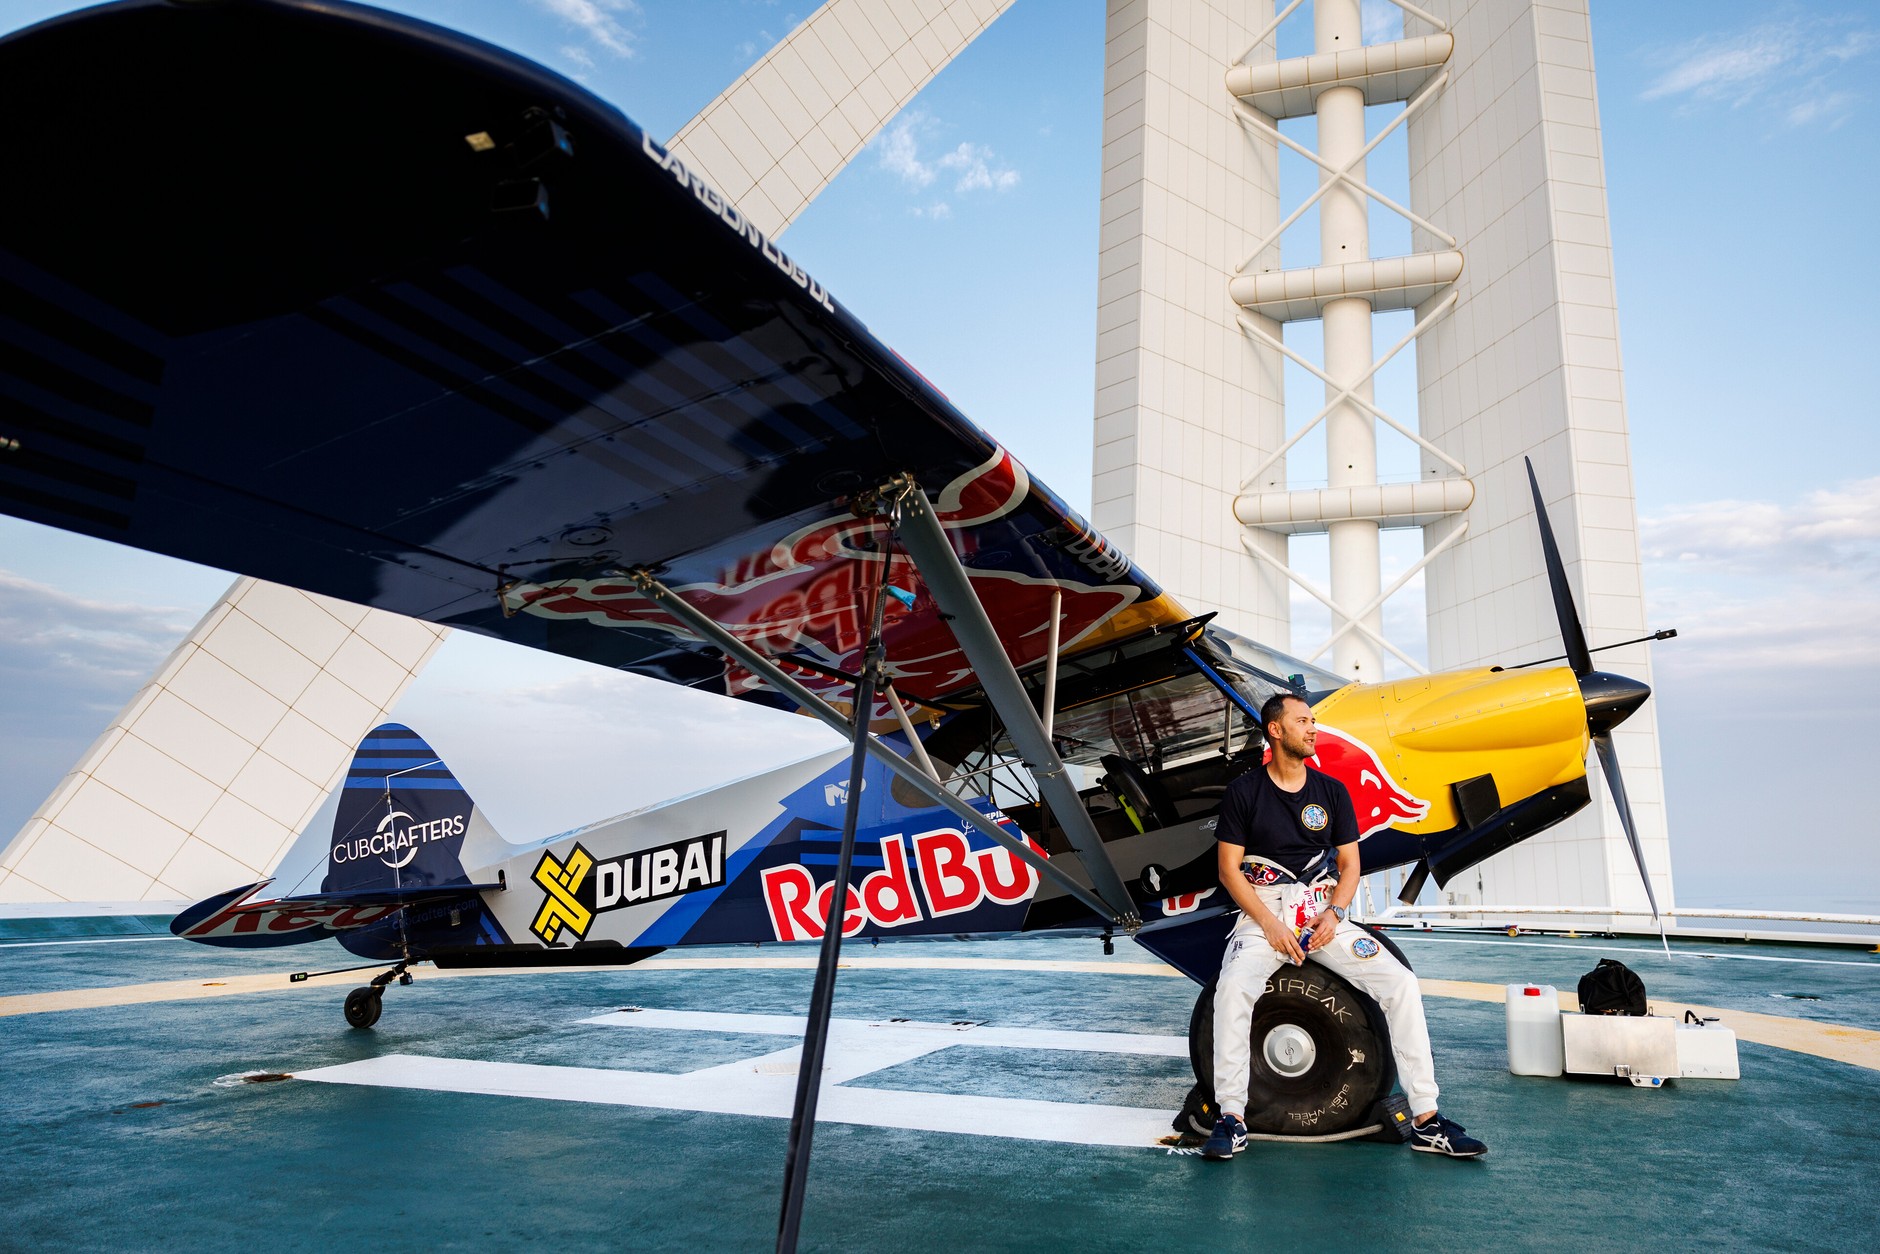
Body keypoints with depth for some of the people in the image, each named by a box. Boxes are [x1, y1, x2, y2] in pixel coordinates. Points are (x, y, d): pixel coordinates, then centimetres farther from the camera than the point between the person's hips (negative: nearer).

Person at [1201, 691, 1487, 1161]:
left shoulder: (1332, 790, 10)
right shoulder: (1244, 792, 0)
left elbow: (1350, 864, 10)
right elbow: (1229, 868, -3)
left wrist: (1333, 914, -9)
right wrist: (1269, 923, -14)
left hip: (1325, 916, 3)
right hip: (1262, 915, -3)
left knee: (1402, 984, -16)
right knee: (1232, 988, -31)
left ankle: (1426, 1121, -5)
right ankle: (1231, 1118, -18)